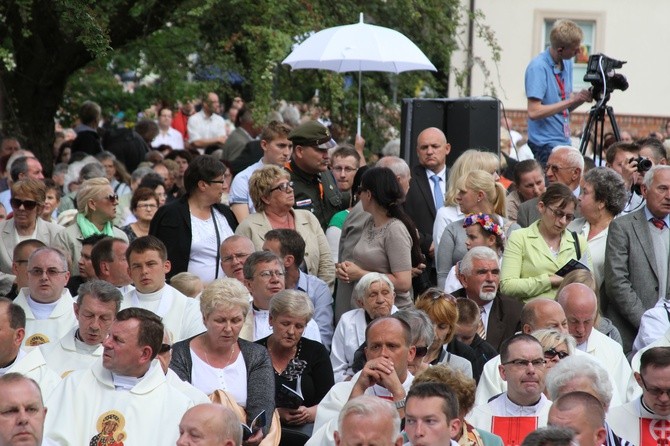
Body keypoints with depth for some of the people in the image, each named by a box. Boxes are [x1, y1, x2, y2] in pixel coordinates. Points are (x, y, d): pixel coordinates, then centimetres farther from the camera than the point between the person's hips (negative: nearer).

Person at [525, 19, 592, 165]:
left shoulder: (567, 63, 11)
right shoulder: (538, 68, -15)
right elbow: (534, 112, -21)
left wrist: (584, 97, -3)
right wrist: (572, 99, -21)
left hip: (565, 141, 8)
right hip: (545, 146, -8)